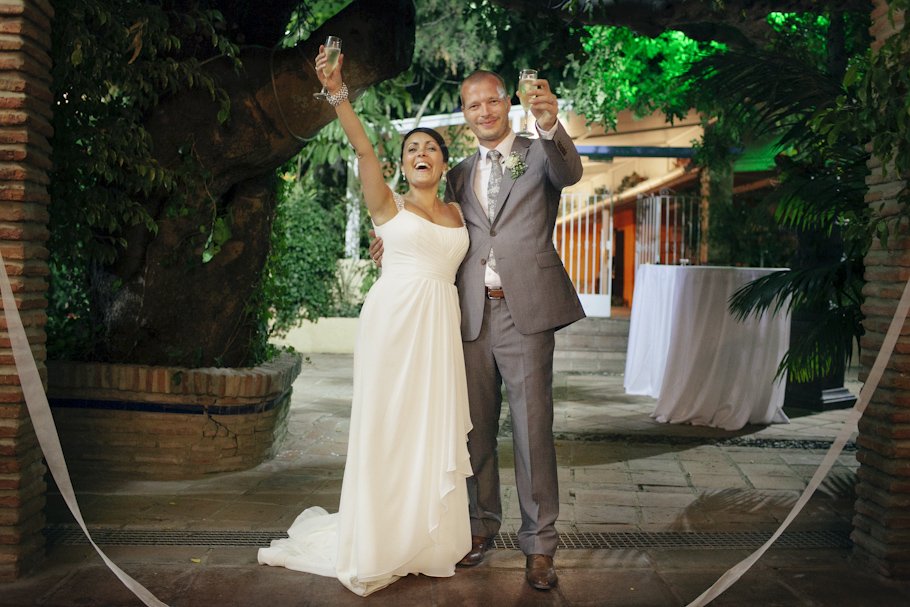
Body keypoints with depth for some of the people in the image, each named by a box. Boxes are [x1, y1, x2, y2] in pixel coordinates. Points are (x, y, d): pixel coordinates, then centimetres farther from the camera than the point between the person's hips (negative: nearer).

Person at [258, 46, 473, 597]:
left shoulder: (457, 213, 17)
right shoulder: (389, 206, 4)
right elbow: (363, 148, -9)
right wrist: (338, 92, -21)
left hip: (440, 326, 4)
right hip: (394, 320, -4)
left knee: (435, 429, 6)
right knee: (388, 427, -1)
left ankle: (430, 540, 18)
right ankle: (381, 545, 12)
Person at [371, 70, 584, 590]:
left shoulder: (539, 155, 5)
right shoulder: (460, 175, 18)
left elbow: (570, 173, -17)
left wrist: (550, 124, -37)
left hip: (525, 311, -4)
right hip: (473, 314, 4)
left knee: (533, 429, -1)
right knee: (476, 428, 10)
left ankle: (539, 543, 9)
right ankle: (482, 525, 26)